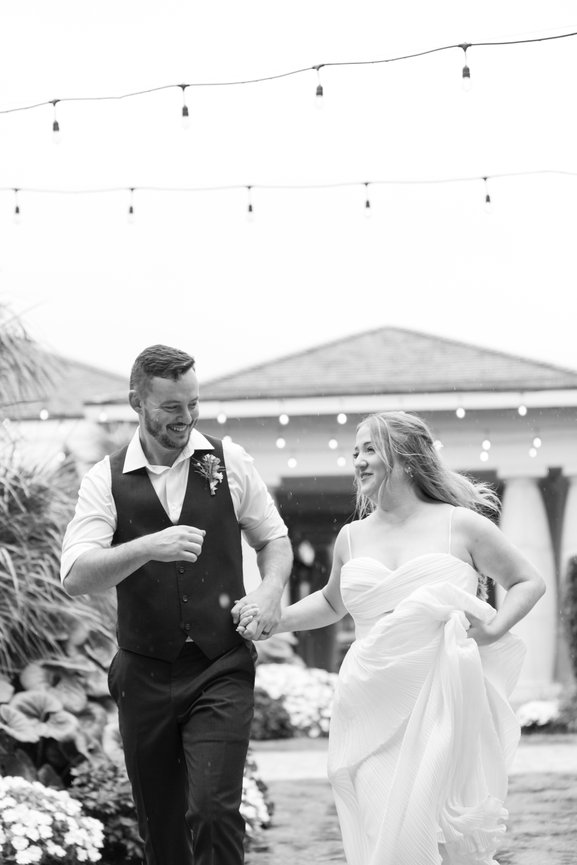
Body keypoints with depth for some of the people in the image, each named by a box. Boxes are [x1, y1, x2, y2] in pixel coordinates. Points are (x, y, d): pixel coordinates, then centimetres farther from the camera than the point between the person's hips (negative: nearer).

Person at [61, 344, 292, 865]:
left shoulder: (229, 461, 3)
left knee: (214, 809, -16)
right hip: (145, 677, 1)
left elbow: (273, 539, 15)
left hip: (221, 670, -1)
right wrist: (148, 548, -28)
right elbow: (76, 578, -12)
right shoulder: (107, 480, -1)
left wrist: (270, 590, -7)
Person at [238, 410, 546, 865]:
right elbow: (331, 602, 32)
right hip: (373, 715, 3)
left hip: (445, 706, -3)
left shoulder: (461, 526, 2)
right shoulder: (352, 538, 13)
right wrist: (273, 621, 19)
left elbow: (529, 582, 11)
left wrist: (494, 628, -5)